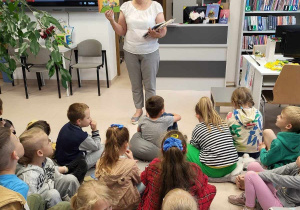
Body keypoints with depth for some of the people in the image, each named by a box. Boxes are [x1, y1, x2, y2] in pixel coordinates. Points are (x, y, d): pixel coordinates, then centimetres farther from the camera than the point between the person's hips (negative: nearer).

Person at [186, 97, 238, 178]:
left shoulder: (198, 129, -5)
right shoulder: (223, 123, 7)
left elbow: (195, 147, 10)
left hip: (214, 171, -5)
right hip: (231, 167, 6)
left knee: (188, 148, 11)